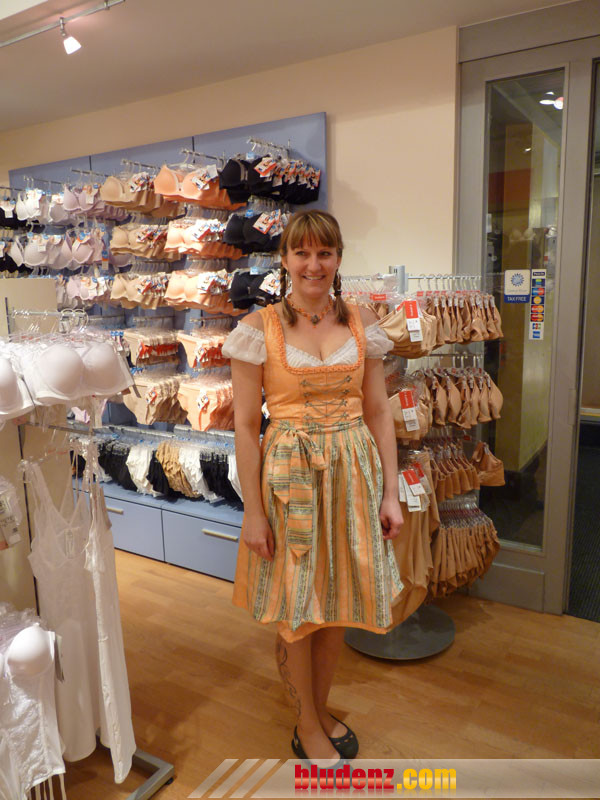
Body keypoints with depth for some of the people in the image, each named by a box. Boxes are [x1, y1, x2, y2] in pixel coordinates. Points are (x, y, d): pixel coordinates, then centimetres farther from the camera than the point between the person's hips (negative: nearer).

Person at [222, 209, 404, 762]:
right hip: (289, 474, -3)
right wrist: (253, 510, -9)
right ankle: (307, 726, 36)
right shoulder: (259, 329, -6)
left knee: (336, 604, 16)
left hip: (353, 472, 3)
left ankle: (322, 709, 42)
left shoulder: (362, 323, 3)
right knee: (296, 610, 10)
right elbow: (246, 424, -7)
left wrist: (390, 492, 1)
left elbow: (378, 412, 4)